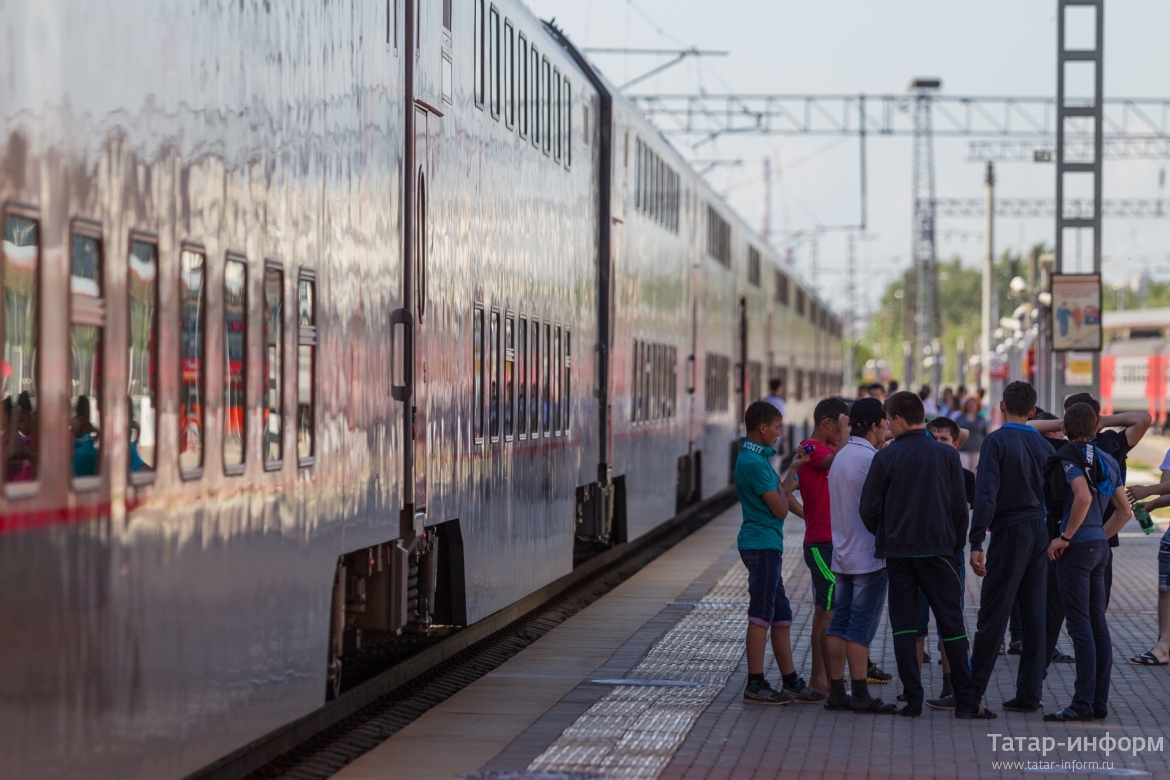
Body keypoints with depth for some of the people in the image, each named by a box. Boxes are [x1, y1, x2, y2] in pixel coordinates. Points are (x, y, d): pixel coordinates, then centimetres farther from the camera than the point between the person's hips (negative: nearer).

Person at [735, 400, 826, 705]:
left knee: (781, 617, 13)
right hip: (762, 544, -10)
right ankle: (755, 686, -2)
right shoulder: (754, 462, -17)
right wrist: (785, 482, 3)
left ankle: (791, 682, 18)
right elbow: (780, 509, -15)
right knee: (761, 616, -6)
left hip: (766, 545, 10)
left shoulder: (755, 457, 14)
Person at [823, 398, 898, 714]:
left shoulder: (840, 457, 13)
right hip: (869, 556, -8)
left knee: (839, 623, 7)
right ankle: (860, 694, -3)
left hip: (842, 554, 8)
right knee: (862, 626, -5)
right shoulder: (871, 459, -15)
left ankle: (836, 691, 8)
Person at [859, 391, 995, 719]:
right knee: (951, 624, 5)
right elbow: (960, 508, 2)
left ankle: (913, 699, 1)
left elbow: (868, 509, -2)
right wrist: (956, 545, 15)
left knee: (904, 625, 5)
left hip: (897, 553, -1)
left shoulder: (886, 458, -4)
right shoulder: (947, 455, 0)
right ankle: (966, 700, 3)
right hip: (938, 551, 1)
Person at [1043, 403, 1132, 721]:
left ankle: (1083, 703, -8)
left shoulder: (1069, 456, -10)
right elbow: (1125, 512, 17)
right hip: (1099, 547, 8)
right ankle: (1099, 701, 12)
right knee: (1098, 623, 9)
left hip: (1077, 547, -8)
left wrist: (1065, 536, -17)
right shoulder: (1108, 461, 14)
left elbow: (1083, 496, -26)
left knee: (1080, 625, -7)